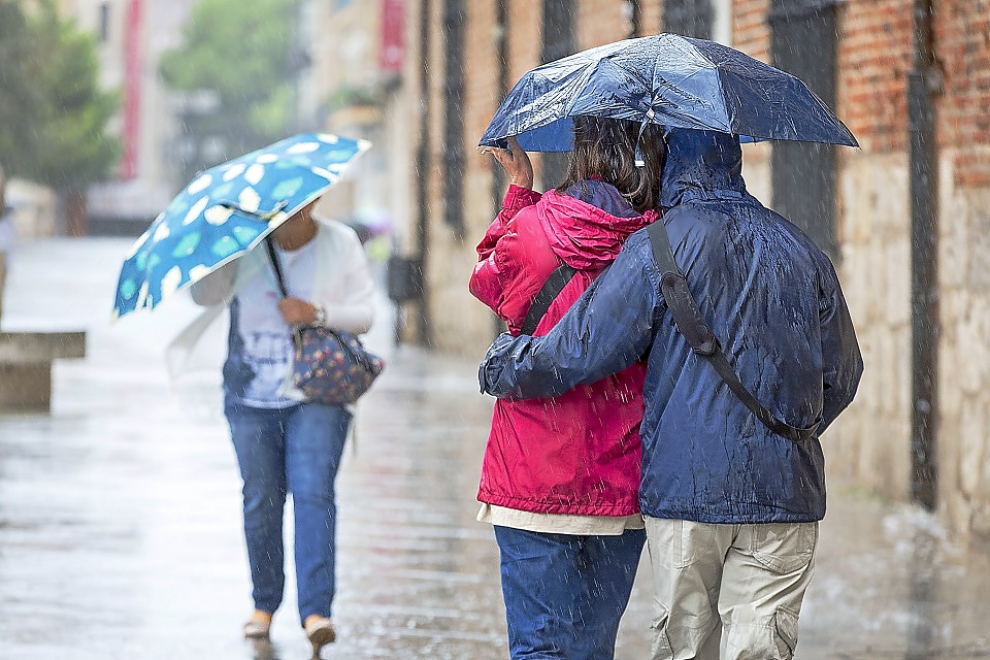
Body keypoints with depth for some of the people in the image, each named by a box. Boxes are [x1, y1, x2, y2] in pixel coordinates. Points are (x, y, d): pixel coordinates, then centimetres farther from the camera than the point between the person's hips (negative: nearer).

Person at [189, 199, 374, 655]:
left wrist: (318, 314, -17)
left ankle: (316, 610, -19)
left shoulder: (341, 244, 2)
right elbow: (205, 295, -9)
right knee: (260, 499, 3)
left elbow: (364, 313, 0)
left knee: (313, 490, -15)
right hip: (252, 396, 2)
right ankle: (264, 604, 20)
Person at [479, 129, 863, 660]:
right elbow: (841, 377, 18)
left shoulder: (656, 248, -5)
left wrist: (502, 367, 12)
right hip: (786, 493, 3)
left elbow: (580, 349, -6)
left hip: (684, 487, -3)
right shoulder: (800, 251, 10)